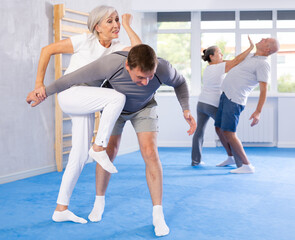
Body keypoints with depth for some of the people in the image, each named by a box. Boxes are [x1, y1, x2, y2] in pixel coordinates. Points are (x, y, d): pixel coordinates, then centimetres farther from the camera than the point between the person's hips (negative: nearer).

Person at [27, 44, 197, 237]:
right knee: (109, 151, -4)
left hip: (144, 107, 0)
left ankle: (158, 215, -11)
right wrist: (44, 92, -18)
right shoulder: (111, 64, -42)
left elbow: (179, 82, -13)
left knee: (150, 152, -16)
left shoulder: (163, 68, -38)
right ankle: (99, 201, 21)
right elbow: (74, 77, -28)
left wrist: (186, 110, -26)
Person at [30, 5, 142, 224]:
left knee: (80, 156, 4)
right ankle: (99, 147, -14)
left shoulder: (117, 48, 3)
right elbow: (47, 50, -5)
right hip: (69, 95, -7)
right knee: (117, 97, -27)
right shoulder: (84, 40, -11)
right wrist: (39, 83, -12)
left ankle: (61, 209, 12)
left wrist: (127, 25, -5)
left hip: (85, 103, 7)